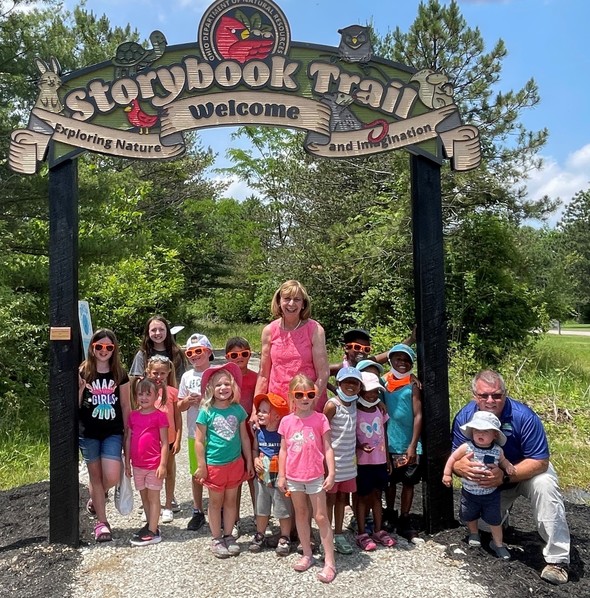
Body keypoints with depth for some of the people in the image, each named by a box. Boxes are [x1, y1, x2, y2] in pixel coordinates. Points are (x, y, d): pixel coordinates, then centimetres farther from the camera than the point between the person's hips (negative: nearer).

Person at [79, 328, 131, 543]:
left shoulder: (120, 375, 2)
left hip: (113, 432, 1)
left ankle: (95, 500, 26)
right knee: (95, 475, 7)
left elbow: (126, 406, 5)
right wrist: (80, 389, -18)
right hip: (89, 433, 0)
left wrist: (127, 432, 4)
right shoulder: (83, 373, -2)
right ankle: (101, 521, 21)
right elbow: (75, 406, 0)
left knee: (112, 477, -9)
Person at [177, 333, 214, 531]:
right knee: (196, 474, 13)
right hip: (194, 433, 4)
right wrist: (187, 401, -10)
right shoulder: (187, 376, 6)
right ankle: (198, 512, 27)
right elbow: (180, 407, 11)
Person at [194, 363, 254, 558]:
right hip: (214, 464, -3)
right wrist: (201, 466, -8)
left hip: (235, 463, 3)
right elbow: (199, 441, -7)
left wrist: (249, 462, 7)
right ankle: (216, 539, 25)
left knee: (231, 500, 14)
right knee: (216, 502, 12)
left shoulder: (238, 410, -2)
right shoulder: (206, 412, -11)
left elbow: (244, 437, 5)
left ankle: (228, 536, 29)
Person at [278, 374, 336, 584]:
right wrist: (281, 475, 4)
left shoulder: (320, 419, -8)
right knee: (301, 514, 15)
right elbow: (283, 450, 4)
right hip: (294, 477, 3)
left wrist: (331, 473, -10)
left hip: (315, 476, -3)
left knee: (321, 517, 2)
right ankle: (307, 555, 30)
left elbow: (327, 448, -6)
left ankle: (329, 561, 9)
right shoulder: (287, 421, -1)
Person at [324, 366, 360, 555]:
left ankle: (339, 535, 27)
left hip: (349, 461, 6)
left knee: (342, 498, 15)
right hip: (333, 461, -6)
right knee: (330, 499, 5)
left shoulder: (354, 403, 3)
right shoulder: (332, 404, -15)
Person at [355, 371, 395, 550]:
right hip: (362, 461, -5)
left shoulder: (380, 410, 5)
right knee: (363, 496, 5)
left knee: (377, 495, 14)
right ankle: (362, 534, 15)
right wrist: (360, 446, -28)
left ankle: (378, 531, 26)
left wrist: (387, 458, 11)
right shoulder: (354, 411, -11)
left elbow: (384, 434, 10)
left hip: (380, 460, 5)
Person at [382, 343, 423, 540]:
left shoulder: (413, 385, -5)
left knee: (408, 482, 7)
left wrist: (413, 446, -13)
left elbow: (418, 416, -8)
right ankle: (390, 515, 31)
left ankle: (404, 522, 20)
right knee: (390, 481, 14)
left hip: (408, 444, -1)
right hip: (389, 443, 1)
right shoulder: (383, 382, 0)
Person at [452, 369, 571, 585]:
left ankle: (557, 559, -22)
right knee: (482, 525, 2)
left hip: (527, 470, -3)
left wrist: (505, 476, -43)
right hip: (488, 481, 3)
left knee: (544, 485, -34)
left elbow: (539, 461, -30)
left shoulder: (523, 416, -33)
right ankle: (502, 511, 38)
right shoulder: (465, 417, -23)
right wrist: (461, 466, -41)